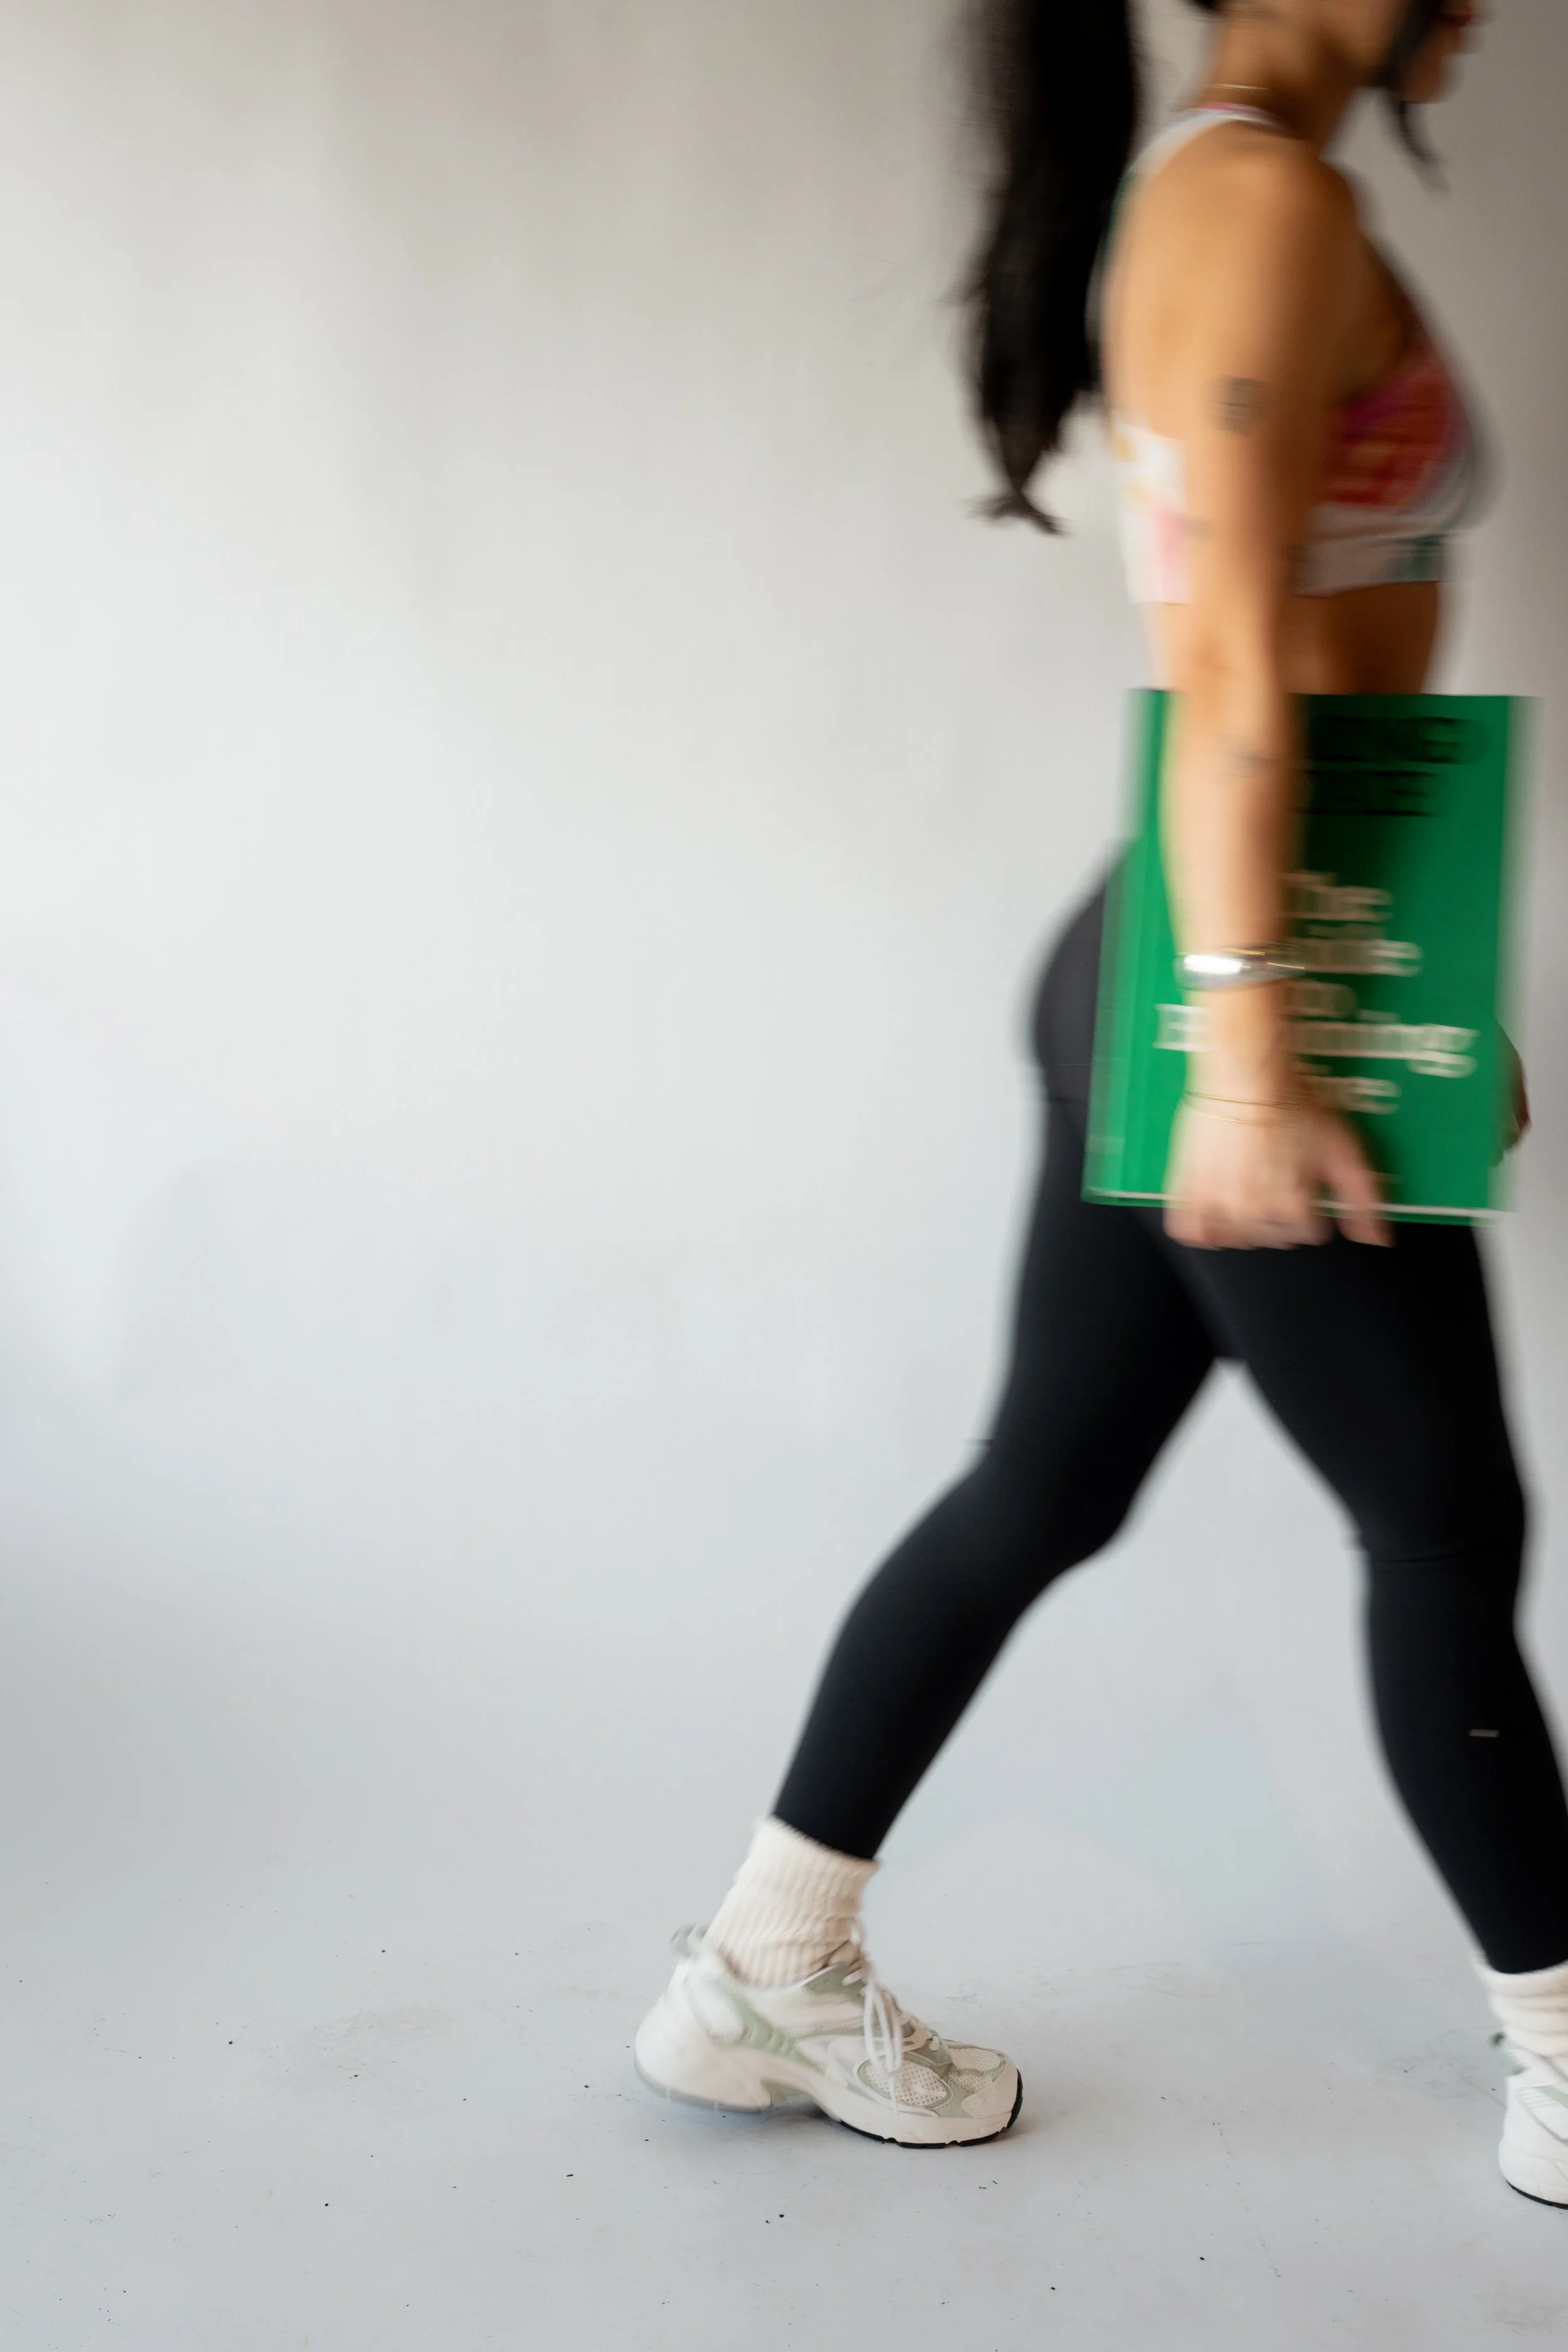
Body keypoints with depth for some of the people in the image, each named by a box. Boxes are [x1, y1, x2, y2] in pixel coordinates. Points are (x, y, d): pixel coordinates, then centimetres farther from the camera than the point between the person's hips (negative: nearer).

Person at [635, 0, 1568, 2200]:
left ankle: (764, 1973, 24)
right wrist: (1247, 1043, -23)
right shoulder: (1263, 193, -11)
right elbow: (1233, 671, -20)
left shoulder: (1203, 204, 19)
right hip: (1242, 973, -9)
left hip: (1163, 972, 10)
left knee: (1043, 1492, 13)